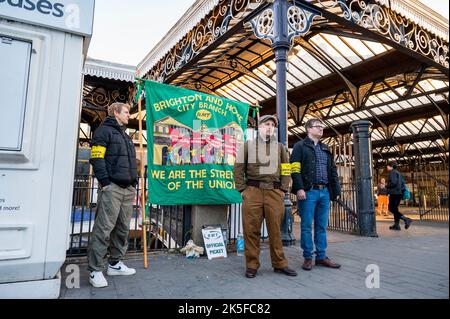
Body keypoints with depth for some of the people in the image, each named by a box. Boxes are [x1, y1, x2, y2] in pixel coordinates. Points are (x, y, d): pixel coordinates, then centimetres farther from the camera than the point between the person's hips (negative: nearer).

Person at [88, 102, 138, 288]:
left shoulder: (125, 136, 25)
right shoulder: (104, 130, 0)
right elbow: (97, 158, -11)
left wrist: (134, 182, 17)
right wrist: (105, 182, -17)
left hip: (128, 189, 8)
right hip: (112, 188, -8)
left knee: (123, 229, 10)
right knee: (104, 228, -7)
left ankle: (115, 264, 21)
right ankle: (95, 270, 1)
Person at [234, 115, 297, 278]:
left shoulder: (280, 147, 17)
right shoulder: (248, 145, 12)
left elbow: (286, 170, 14)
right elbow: (238, 168, 7)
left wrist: (283, 189, 3)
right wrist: (242, 189, -1)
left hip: (275, 192, 2)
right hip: (253, 191, -1)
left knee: (276, 229, 4)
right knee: (251, 229, 0)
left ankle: (279, 263, 17)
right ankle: (252, 265, 12)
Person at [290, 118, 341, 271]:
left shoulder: (326, 149, 22)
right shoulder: (300, 146, 2)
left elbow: (333, 171, 21)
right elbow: (295, 169, -8)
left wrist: (336, 190, 12)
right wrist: (299, 188, -18)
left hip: (325, 192, 6)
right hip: (308, 192, -6)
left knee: (322, 226, 10)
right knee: (307, 226, 1)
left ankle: (321, 256, 19)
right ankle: (308, 257, 11)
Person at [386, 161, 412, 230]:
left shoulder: (392, 172, -8)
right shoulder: (398, 173, 21)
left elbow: (393, 182, -21)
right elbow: (402, 183, 21)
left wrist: (387, 186, -7)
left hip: (394, 193, -10)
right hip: (399, 193, 10)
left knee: (391, 208, -8)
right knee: (395, 208, 12)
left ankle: (406, 219, -18)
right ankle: (396, 225, 12)